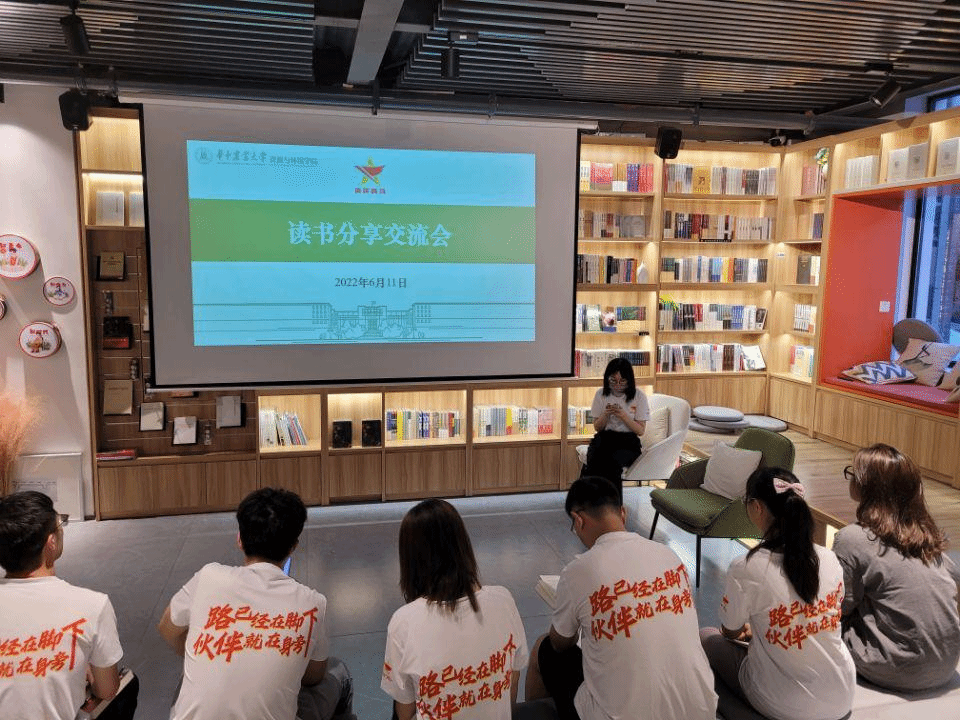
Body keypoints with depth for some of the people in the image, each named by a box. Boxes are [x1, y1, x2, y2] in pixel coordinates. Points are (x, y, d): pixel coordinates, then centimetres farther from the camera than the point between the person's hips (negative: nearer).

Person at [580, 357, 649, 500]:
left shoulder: (639, 396, 2)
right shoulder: (601, 394, 8)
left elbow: (640, 430, 2)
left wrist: (623, 416, -14)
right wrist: (606, 414, -8)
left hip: (628, 441, -2)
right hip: (604, 438, 2)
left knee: (612, 461, -36)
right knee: (594, 458, -34)